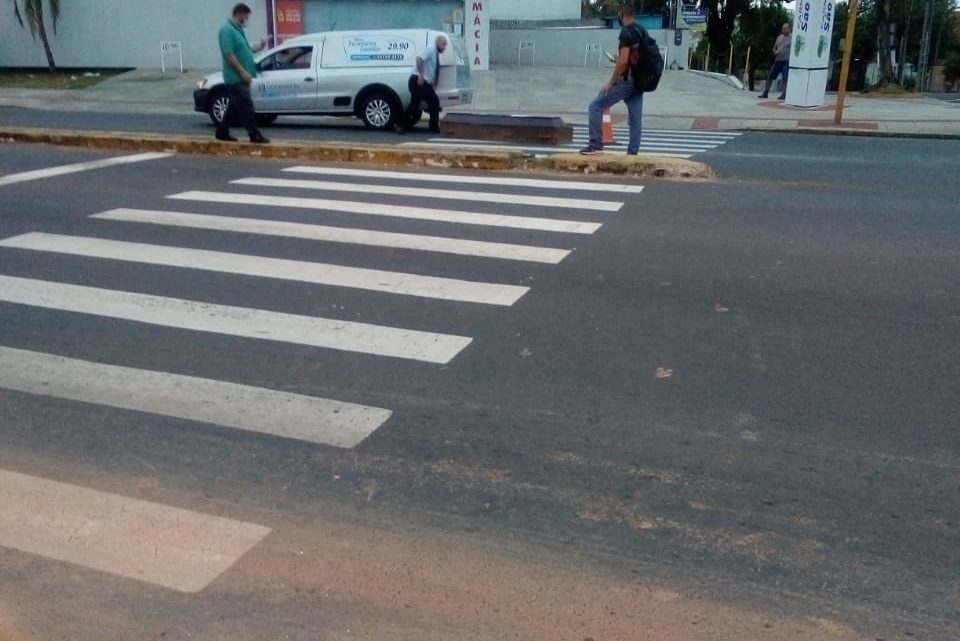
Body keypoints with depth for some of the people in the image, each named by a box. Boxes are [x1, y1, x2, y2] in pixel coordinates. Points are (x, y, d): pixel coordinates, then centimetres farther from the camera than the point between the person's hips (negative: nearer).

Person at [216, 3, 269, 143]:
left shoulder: (238, 29, 16)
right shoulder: (227, 30, -14)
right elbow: (229, 54, -21)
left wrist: (259, 47, 9)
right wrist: (243, 72, -23)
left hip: (240, 77, 10)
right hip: (236, 77, -10)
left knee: (235, 107, 14)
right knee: (246, 107, -8)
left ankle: (222, 132, 21)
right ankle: (254, 135, -6)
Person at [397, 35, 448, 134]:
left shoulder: (436, 54, 18)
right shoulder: (430, 49, -8)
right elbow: (419, 59, -23)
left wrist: (433, 86, 20)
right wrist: (421, 75, -27)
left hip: (425, 83, 9)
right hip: (418, 81, -9)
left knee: (434, 102, 8)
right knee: (415, 104, -14)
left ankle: (434, 127, 15)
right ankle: (400, 125, -4)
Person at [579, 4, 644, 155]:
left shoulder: (626, 32, -12)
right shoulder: (642, 32, 14)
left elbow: (623, 61, -20)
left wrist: (610, 83, -16)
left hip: (626, 81, -9)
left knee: (595, 107, -3)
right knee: (635, 119, 7)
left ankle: (596, 145, -6)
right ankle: (632, 153, 6)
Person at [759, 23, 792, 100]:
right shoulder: (779, 37, 13)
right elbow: (774, 47, 21)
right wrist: (775, 52, -1)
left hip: (786, 61, -6)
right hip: (777, 60, 6)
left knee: (785, 78, -8)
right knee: (770, 76, 4)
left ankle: (784, 94, -2)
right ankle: (765, 93, 11)